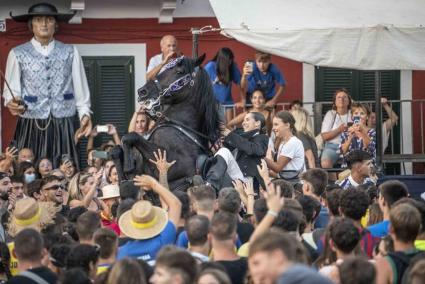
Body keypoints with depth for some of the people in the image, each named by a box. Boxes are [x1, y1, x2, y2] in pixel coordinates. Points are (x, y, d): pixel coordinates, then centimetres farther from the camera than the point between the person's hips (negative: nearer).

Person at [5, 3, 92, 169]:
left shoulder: (70, 53, 8)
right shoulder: (18, 54, 4)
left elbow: (80, 87, 9)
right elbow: (11, 90, 3)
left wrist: (85, 114, 0)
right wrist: (12, 103, -18)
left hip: (63, 126, 1)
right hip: (30, 126, -1)